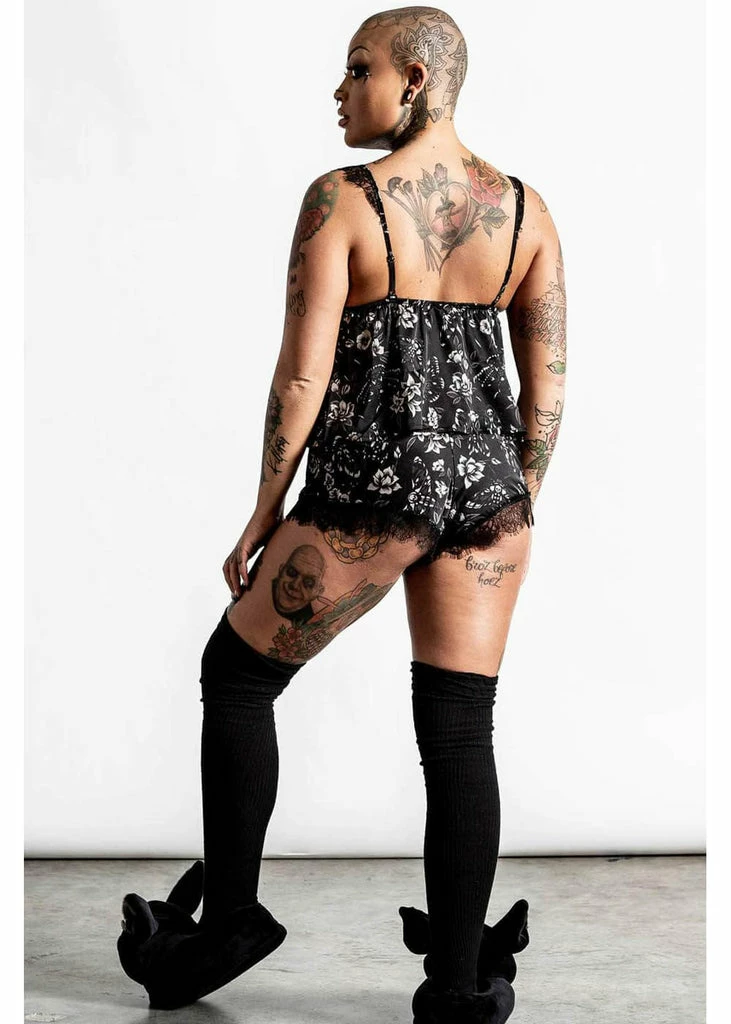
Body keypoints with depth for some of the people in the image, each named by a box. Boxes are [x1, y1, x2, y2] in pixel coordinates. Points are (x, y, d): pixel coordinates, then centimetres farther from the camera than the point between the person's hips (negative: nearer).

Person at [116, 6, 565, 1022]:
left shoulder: (339, 198, -8)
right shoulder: (527, 209, 7)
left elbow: (303, 373, -11)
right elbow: (548, 386, 6)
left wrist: (263, 513, -1)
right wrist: (517, 518, 15)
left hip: (369, 488, -5)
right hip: (486, 480, 5)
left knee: (237, 673, 16)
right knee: (459, 733, 8)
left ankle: (229, 916, 20)